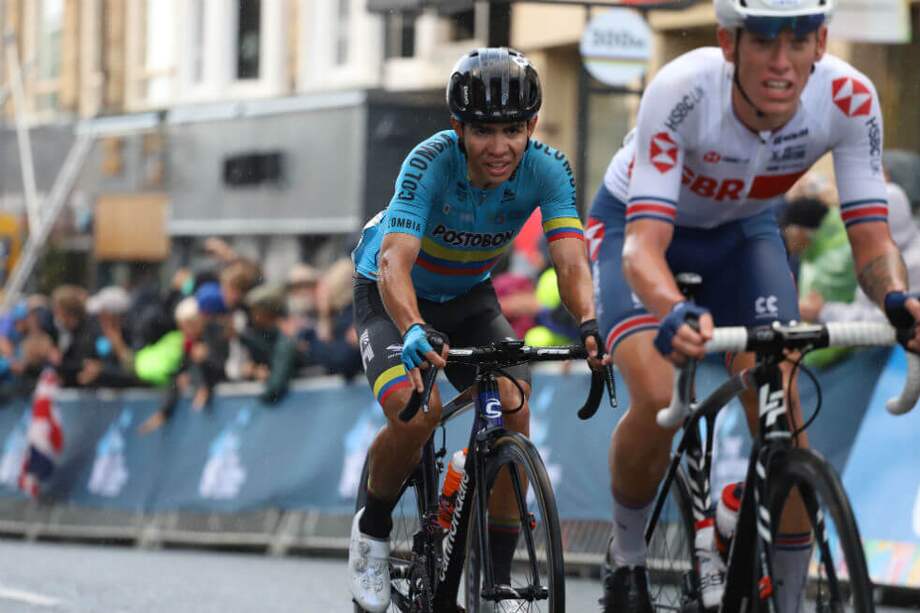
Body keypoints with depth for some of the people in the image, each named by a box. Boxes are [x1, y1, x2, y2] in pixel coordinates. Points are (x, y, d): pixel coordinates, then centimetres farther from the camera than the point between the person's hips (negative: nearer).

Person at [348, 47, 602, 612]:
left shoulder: (547, 169, -24)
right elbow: (394, 260, -44)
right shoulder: (431, 163, -33)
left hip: (470, 297, 3)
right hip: (395, 297, -3)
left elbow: (572, 262, -34)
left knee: (513, 409, -20)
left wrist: (589, 323, -55)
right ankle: (373, 528, 2)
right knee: (417, 412, -28)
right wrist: (414, 331, -63)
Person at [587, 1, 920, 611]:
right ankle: (627, 557, 4)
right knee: (657, 402, -25)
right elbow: (644, 244, -44)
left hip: (743, 229, 3)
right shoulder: (682, 91, -39)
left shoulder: (848, 98, -30)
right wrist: (673, 313, -66)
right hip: (639, 219, -3)